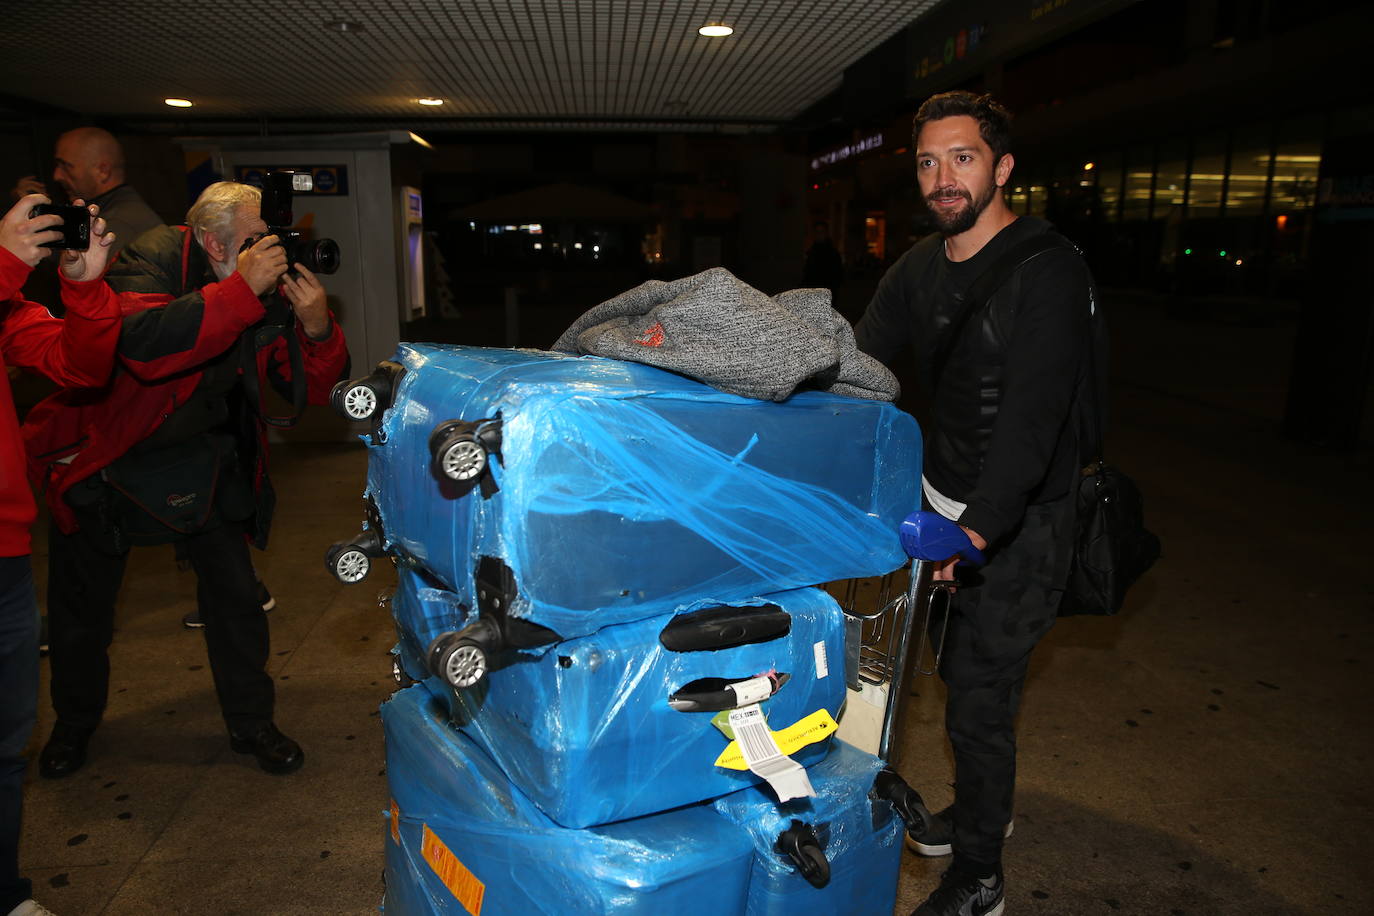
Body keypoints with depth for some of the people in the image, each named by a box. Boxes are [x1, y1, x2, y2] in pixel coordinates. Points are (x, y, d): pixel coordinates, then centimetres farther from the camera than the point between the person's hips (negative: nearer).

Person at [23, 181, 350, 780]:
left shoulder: (271, 292, -9)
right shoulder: (156, 258, -22)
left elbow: (314, 389, -10)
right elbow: (143, 343, -42)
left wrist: (316, 326, -28)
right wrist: (240, 289, -43)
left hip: (201, 457, 3)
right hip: (104, 454, -2)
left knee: (236, 593, -2)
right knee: (81, 601, 11)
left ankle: (251, 724, 16)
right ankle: (74, 723, 36)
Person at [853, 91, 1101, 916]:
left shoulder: (1049, 271, -19)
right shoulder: (920, 270, 5)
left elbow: (1032, 417, -28)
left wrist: (978, 530, -37)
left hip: (1019, 523, -7)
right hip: (947, 506, 8)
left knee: (979, 701, 0)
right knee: (960, 671, 22)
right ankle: (983, 807, 46)